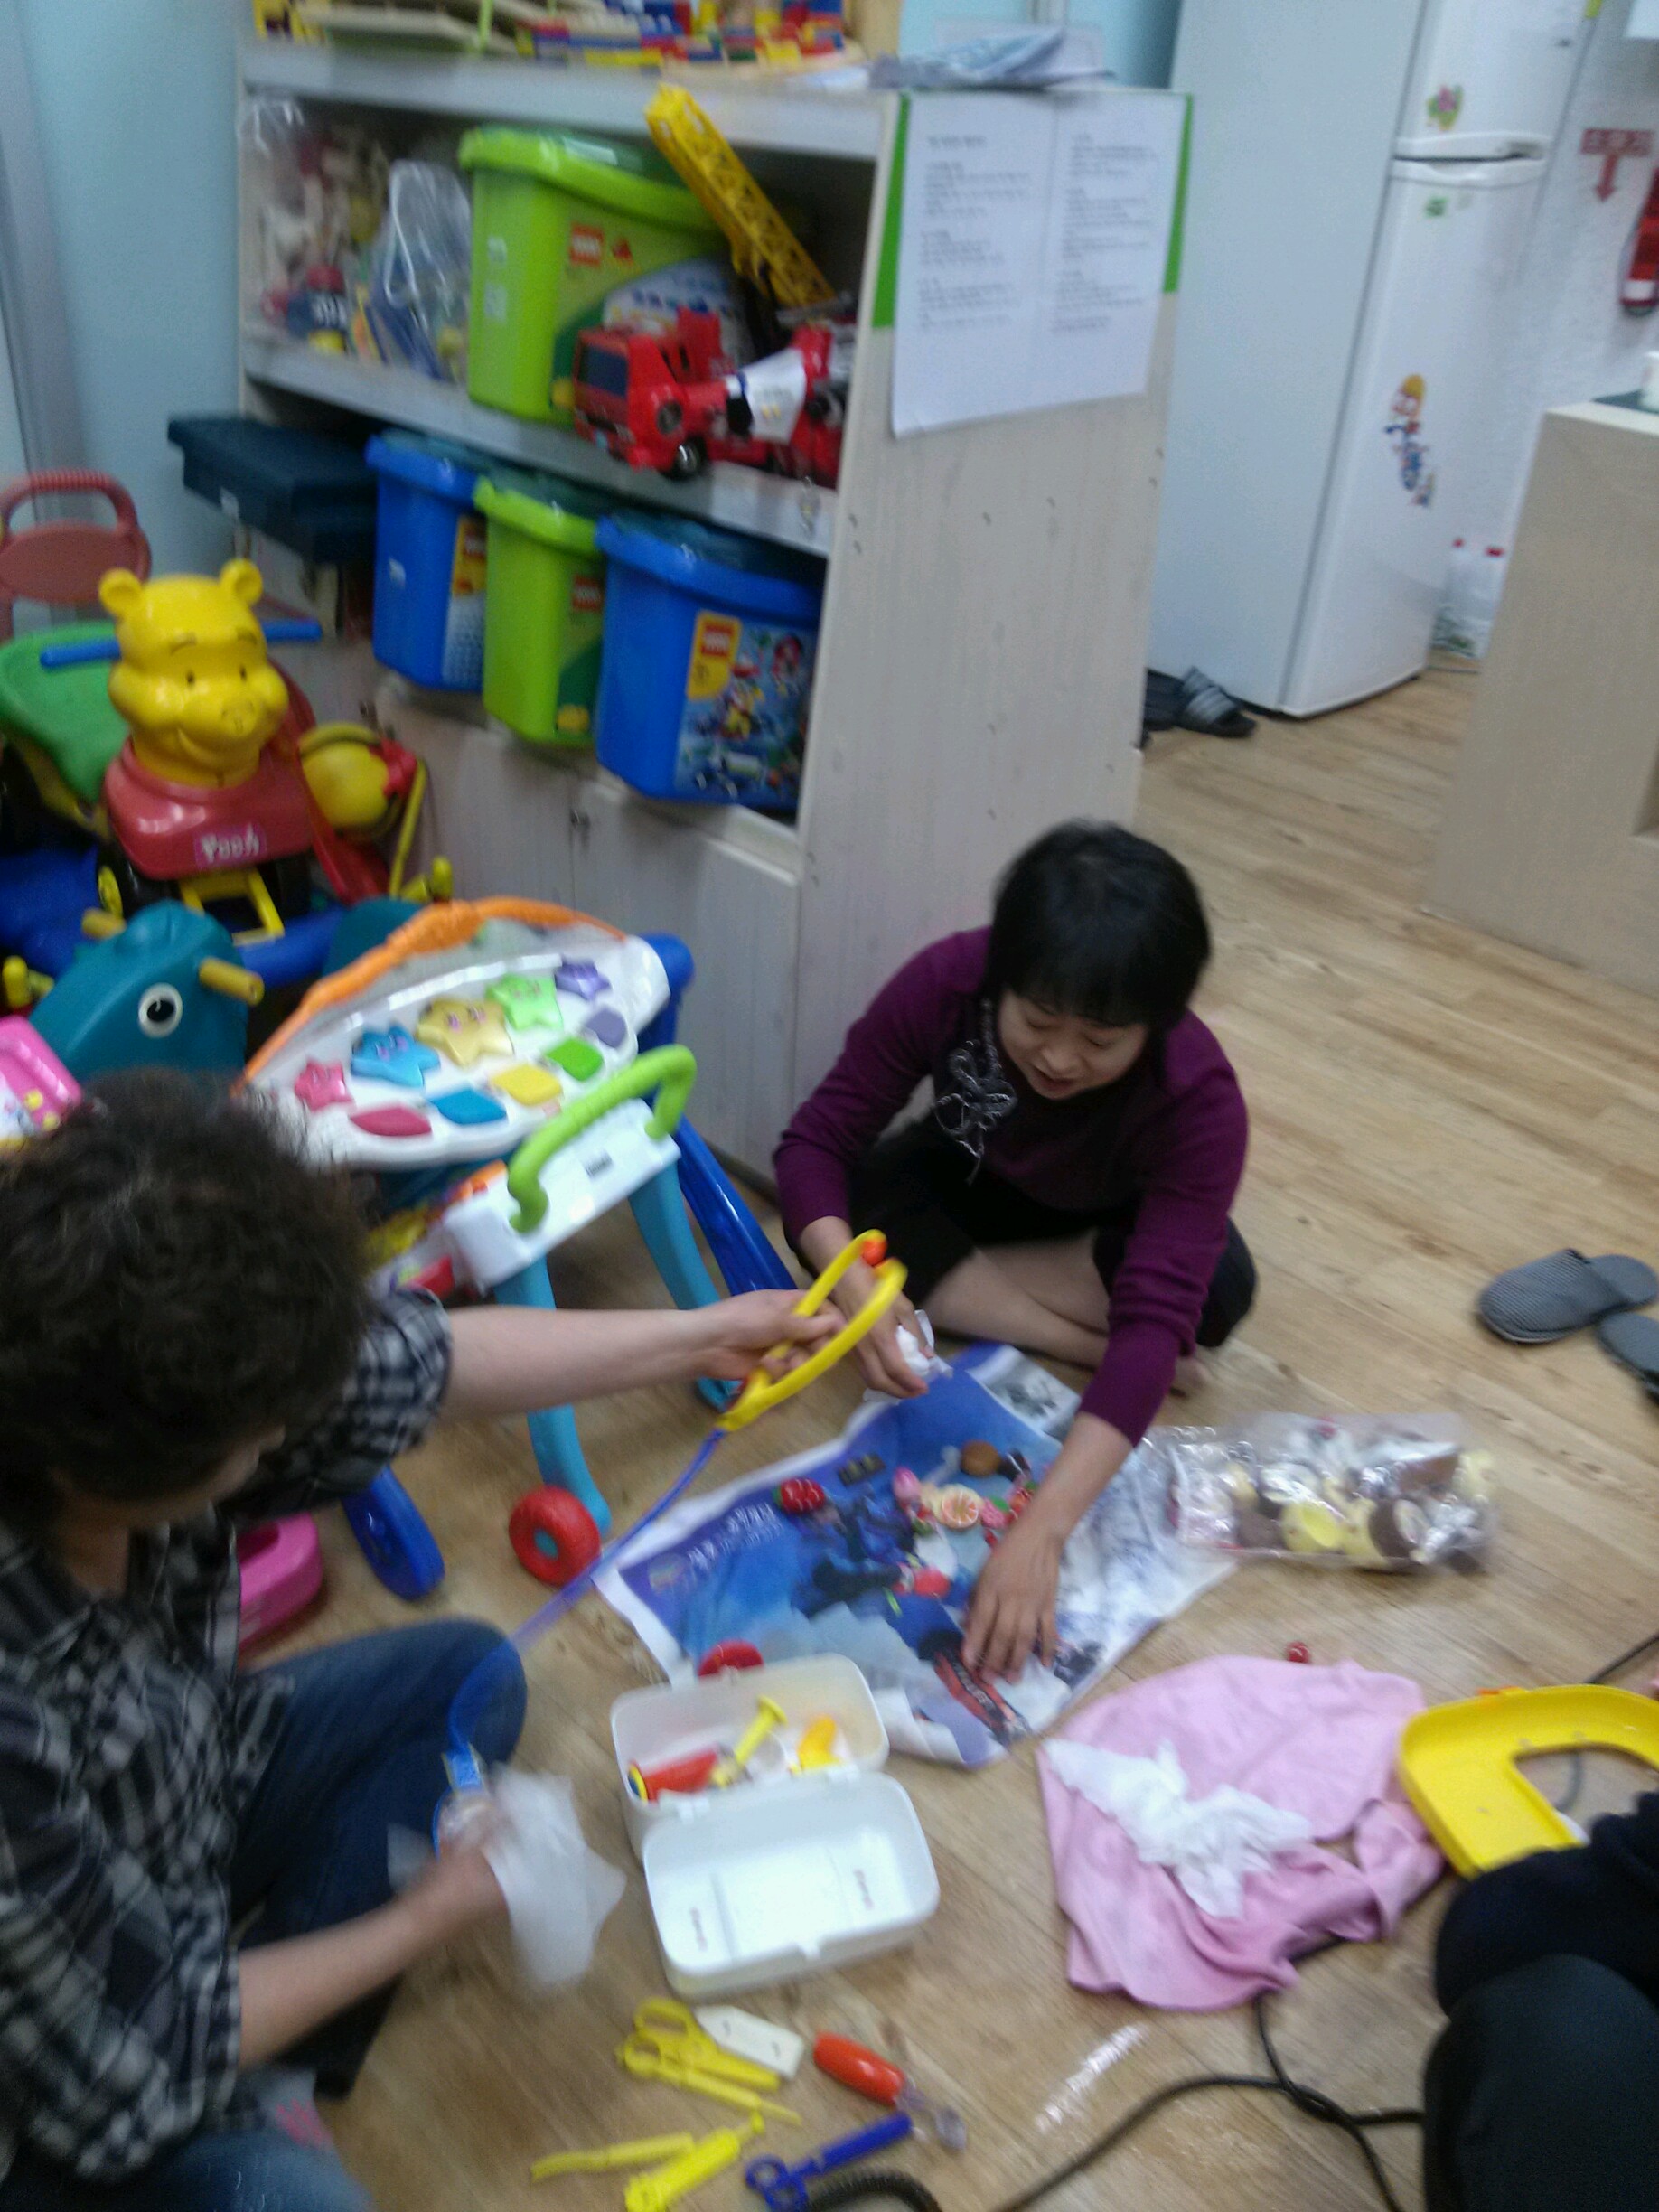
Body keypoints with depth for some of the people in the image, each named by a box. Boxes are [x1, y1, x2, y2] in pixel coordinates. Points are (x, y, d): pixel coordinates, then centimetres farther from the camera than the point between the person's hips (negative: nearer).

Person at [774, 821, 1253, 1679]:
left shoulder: (1200, 1099, -39)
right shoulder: (945, 982, -35)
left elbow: (1159, 1315, -47)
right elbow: (815, 1142, -30)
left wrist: (1041, 1530, -57)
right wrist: (856, 1288, -51)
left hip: (1110, 1224, -2)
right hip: (968, 1182, 2)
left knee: (1216, 1290, -34)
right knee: (830, 1216, -30)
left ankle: (953, 1280, -15)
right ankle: (1077, 1342, -19)